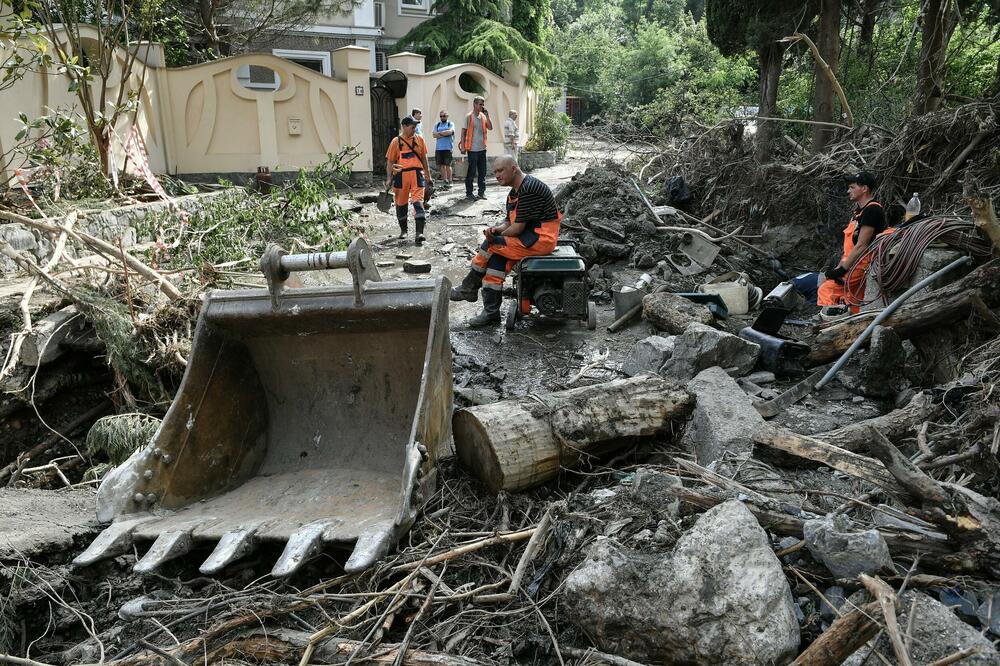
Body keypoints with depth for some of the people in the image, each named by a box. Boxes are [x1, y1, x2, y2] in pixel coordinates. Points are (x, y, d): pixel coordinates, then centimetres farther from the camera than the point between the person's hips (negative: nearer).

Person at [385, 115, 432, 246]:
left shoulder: (419, 139, 7)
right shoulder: (396, 141, 0)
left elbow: (424, 157, 16)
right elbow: (390, 161, 2)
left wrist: (427, 175, 17)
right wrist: (389, 178, -5)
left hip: (417, 174, 1)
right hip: (401, 175, 0)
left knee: (418, 202, -11)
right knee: (401, 203, 10)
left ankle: (419, 233, -15)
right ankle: (403, 230, 29)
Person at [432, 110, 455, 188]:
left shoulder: (451, 124, 5)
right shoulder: (437, 125, 16)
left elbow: (450, 132, -15)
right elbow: (434, 135, 2)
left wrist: (440, 133, -6)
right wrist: (445, 134, -8)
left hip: (448, 148, -4)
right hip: (438, 148, 4)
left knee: (448, 165, -5)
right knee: (441, 165, 4)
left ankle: (449, 182, 2)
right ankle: (445, 181, 12)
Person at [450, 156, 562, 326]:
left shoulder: (528, 189, -19)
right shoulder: (514, 192, 15)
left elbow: (518, 227, -20)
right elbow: (509, 222, 14)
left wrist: (496, 237, -6)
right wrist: (496, 230, -8)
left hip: (541, 238, -10)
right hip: (532, 236, 10)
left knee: (492, 246, -15)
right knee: (496, 258, -6)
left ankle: (469, 288, 2)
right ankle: (491, 312, -5)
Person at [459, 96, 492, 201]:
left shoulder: (483, 117, 10)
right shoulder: (469, 117, -5)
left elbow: (490, 128, -1)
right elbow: (463, 132, -4)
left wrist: (487, 115, -8)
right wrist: (462, 146, -9)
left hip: (482, 148, 6)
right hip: (472, 149, -5)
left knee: (482, 172, 7)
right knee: (471, 172, -1)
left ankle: (482, 192, 15)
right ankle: (469, 193, 7)